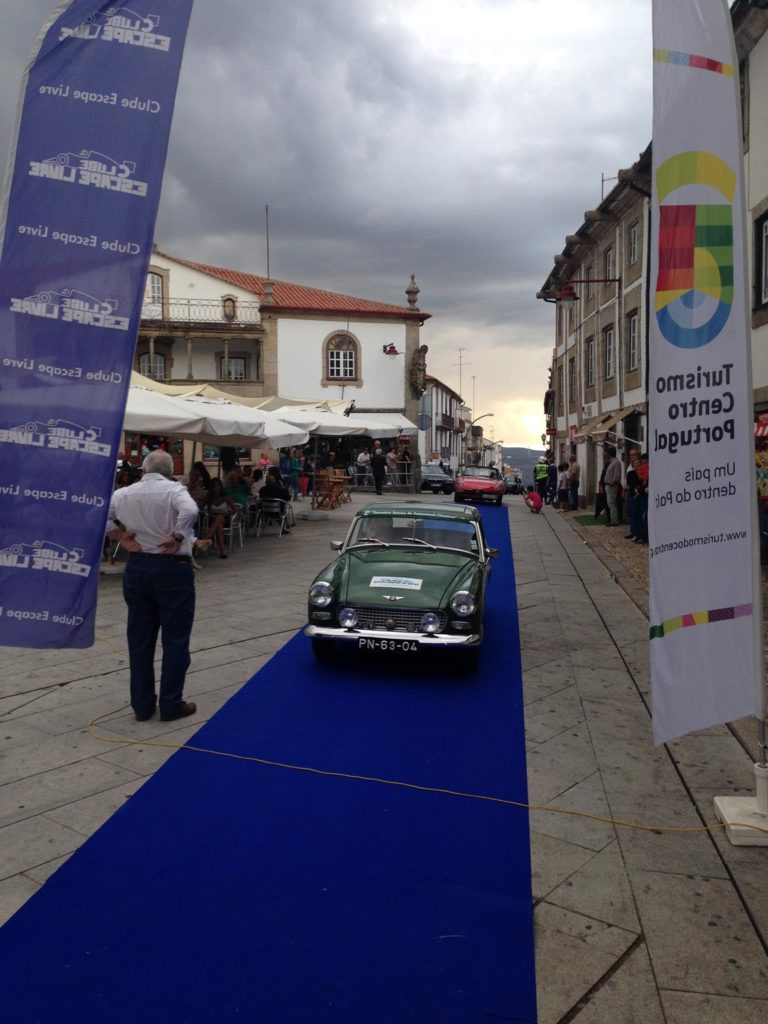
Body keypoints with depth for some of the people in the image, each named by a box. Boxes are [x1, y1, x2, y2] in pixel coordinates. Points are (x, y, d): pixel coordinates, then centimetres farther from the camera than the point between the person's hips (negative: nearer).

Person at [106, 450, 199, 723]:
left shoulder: (124, 493, 4)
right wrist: (176, 539, -17)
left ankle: (141, 705, 19)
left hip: (136, 567, 5)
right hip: (172, 568, -4)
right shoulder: (174, 490, -9)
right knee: (175, 639, 5)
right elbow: (190, 511, -28)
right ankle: (171, 705, 10)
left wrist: (123, 539, 0)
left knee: (139, 639, 12)